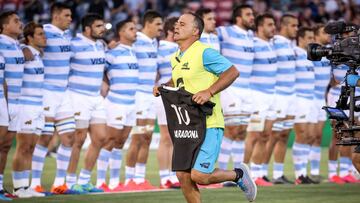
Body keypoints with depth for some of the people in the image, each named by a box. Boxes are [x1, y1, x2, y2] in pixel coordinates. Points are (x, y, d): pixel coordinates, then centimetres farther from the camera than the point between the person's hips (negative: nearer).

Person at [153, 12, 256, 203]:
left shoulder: (204, 53, -11)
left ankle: (238, 175, 14)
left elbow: (232, 72, -14)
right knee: (183, 176, 1)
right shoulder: (176, 58, 14)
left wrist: (209, 92, -22)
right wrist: (163, 87, 11)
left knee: (199, 176, -13)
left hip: (208, 124, -8)